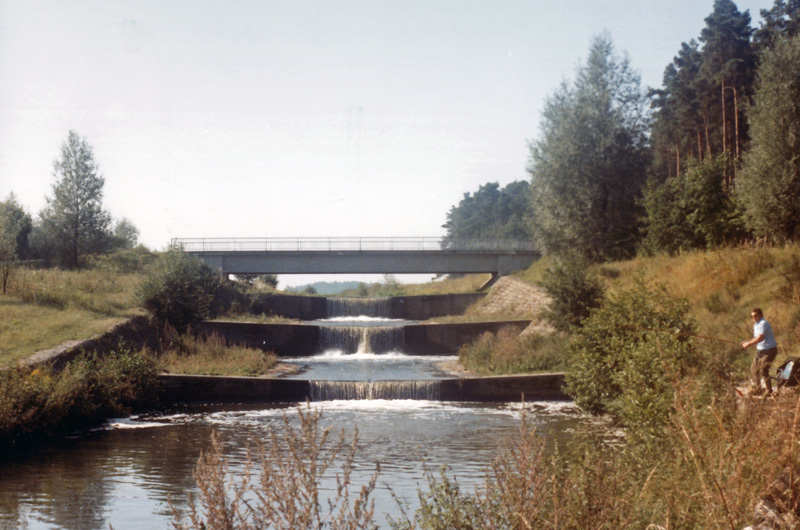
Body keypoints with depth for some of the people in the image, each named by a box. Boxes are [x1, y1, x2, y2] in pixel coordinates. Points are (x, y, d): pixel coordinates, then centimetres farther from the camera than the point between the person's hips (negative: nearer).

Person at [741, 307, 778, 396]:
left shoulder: (763, 323, -17)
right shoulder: (756, 324, 15)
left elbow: (760, 338, -24)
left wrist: (749, 344, -15)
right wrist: (747, 342, 3)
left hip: (769, 350, -10)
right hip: (760, 350, 10)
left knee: (763, 371, -11)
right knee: (754, 369, 15)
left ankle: (769, 392, -3)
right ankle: (757, 389, 28)